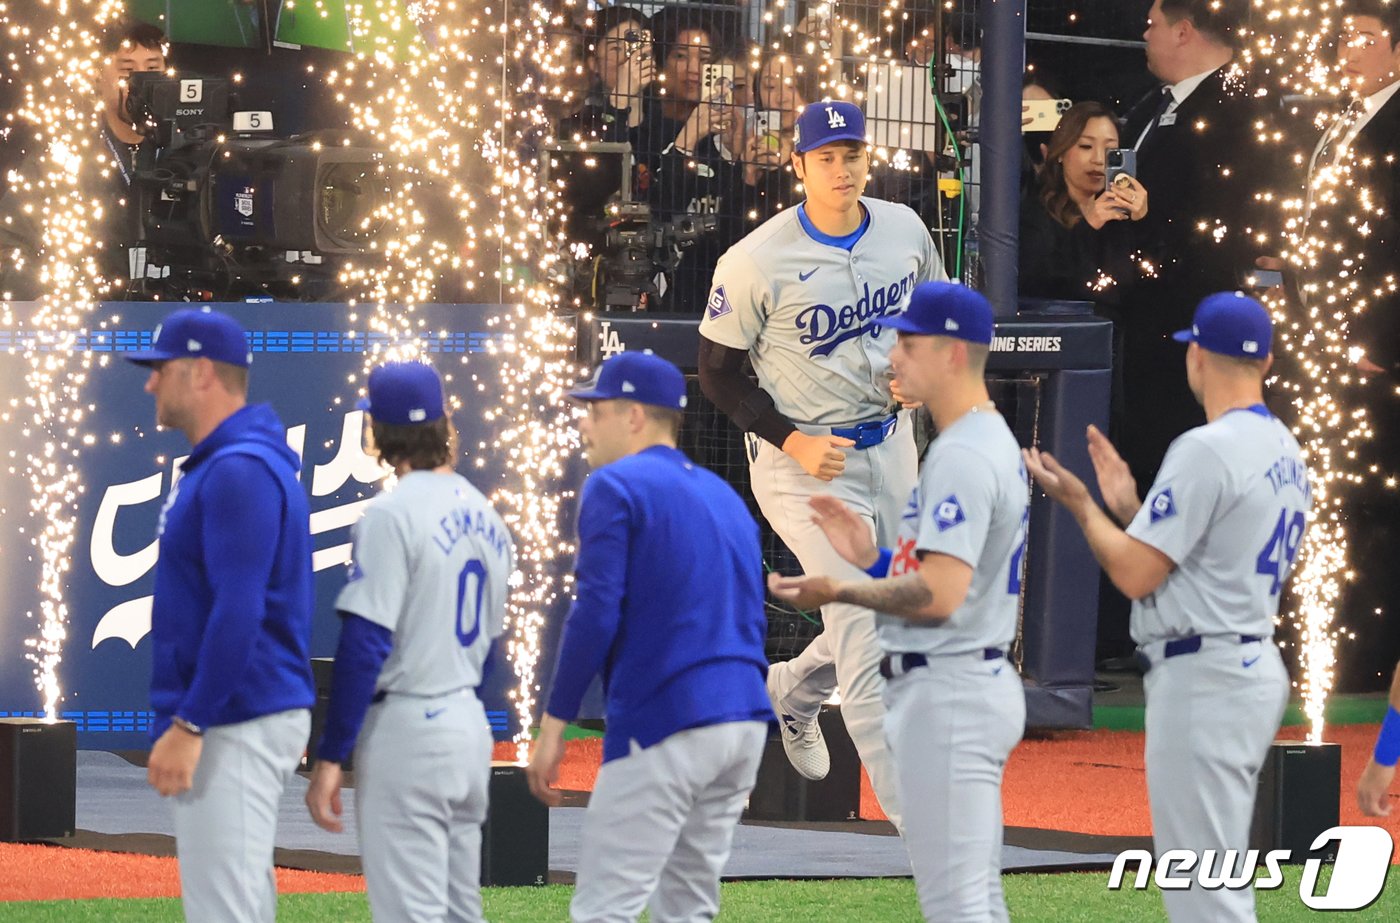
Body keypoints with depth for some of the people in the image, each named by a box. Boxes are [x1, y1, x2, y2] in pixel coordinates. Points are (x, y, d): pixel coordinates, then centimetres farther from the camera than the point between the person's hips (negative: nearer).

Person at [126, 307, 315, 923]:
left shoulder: (240, 471, -16)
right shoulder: (213, 464, 17)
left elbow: (238, 613, -22)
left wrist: (189, 726, -23)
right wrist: (182, 721, 22)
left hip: (234, 728, -11)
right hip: (227, 721, 11)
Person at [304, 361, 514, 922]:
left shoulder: (392, 515, -14)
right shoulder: (485, 517, 10)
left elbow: (365, 644, -18)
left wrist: (330, 756, -16)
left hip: (406, 729, -8)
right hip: (470, 725, 8)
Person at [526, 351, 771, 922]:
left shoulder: (616, 486, -4)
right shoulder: (725, 495, 21)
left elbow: (597, 613, -13)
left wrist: (554, 724, -11)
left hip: (664, 725, -8)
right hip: (745, 720, 8)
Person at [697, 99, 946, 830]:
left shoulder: (904, 230, -3)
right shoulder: (757, 262, -19)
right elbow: (719, 373, -10)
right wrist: (792, 440, -20)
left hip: (888, 443, 6)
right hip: (803, 458, -6)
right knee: (864, 627, -12)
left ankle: (793, 691, 46)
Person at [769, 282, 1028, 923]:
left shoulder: (962, 455, -18)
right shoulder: (994, 445, 16)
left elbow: (940, 595, -26)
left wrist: (842, 592, -14)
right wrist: (873, 558, 14)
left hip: (945, 694, -11)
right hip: (976, 682, 11)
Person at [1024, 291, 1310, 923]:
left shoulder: (1206, 449, -16)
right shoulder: (1286, 453, 12)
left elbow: (1135, 575, -14)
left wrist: (1079, 504, 0)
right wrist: (1127, 507, 20)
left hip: (1203, 677, -10)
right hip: (1255, 665, 10)